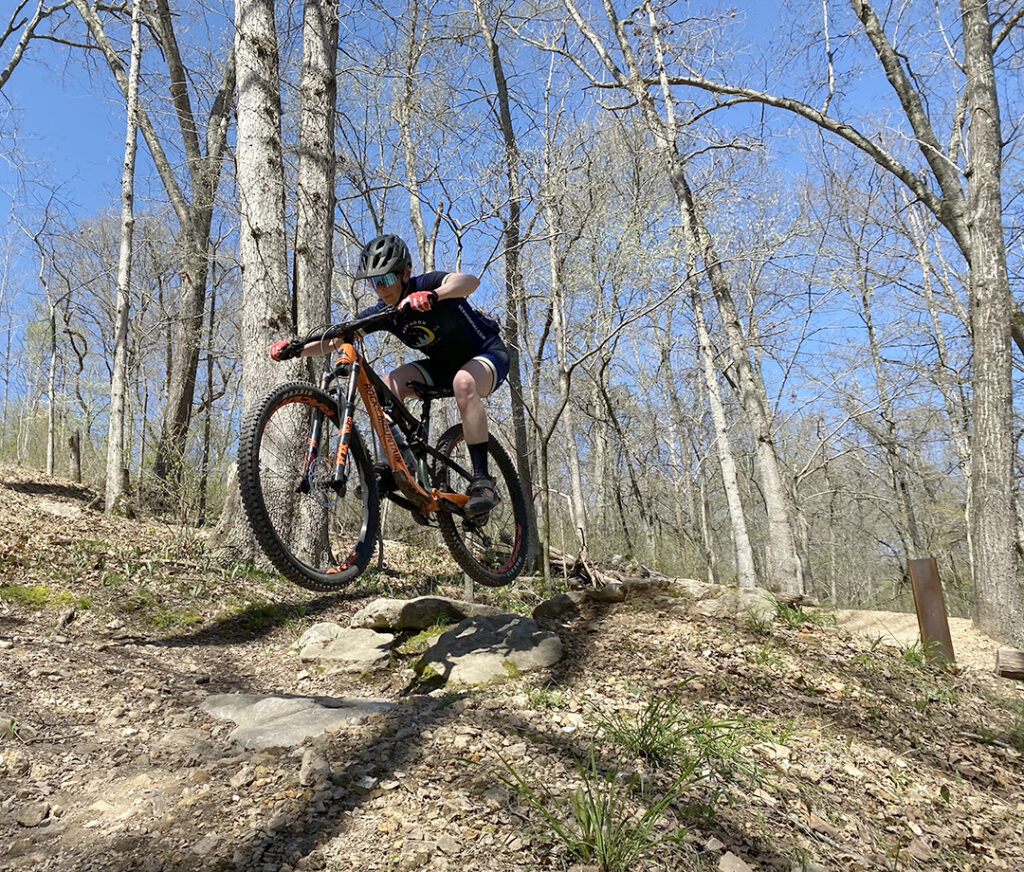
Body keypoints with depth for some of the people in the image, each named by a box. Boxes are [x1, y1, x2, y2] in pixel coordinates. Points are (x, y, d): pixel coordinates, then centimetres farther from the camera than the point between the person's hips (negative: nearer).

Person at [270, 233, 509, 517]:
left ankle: (482, 481, -36)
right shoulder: (381, 313, -6)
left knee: (464, 382, -40)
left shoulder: (424, 285, -23)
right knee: (390, 385, -18)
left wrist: (433, 296, -62)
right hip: (444, 364, 6)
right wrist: (295, 348, -24)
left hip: (488, 354, -6)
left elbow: (469, 281, -43)